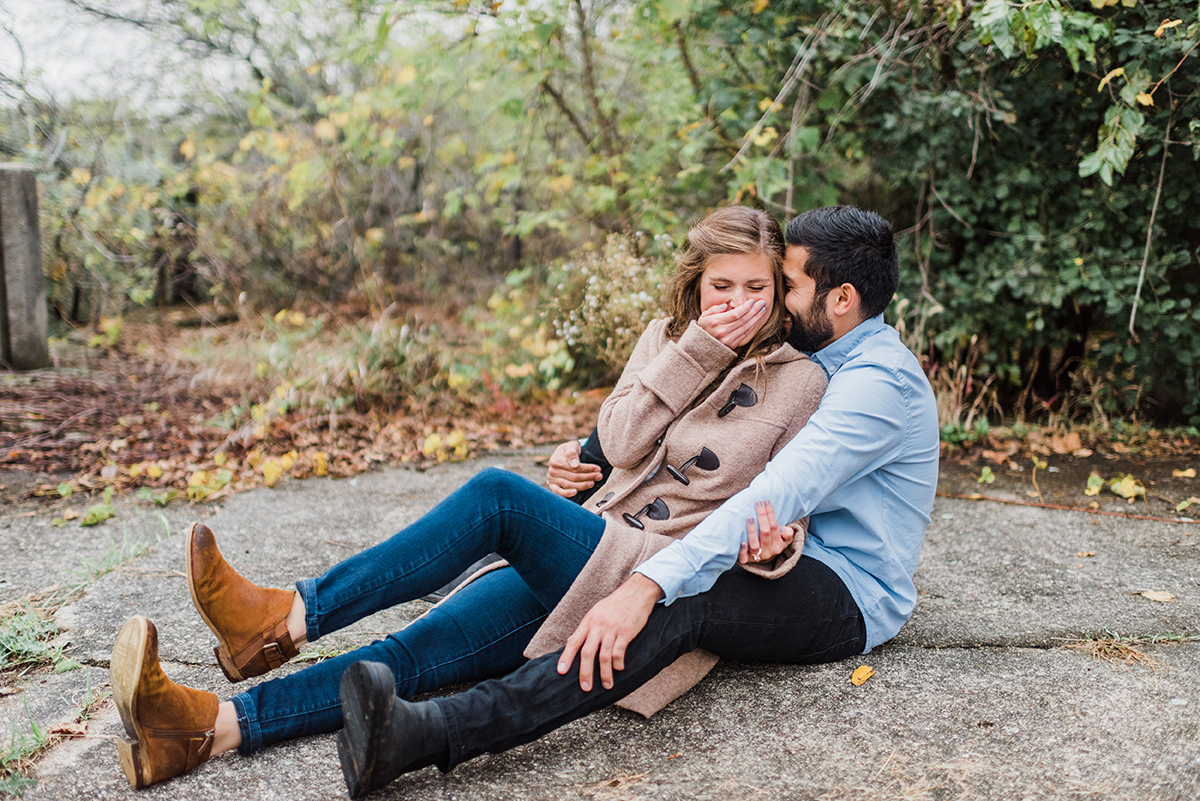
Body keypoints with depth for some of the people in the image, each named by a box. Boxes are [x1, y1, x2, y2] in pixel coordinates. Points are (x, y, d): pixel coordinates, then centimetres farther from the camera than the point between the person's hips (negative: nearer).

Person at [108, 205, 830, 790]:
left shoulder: (800, 384, 1)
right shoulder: (668, 337, 13)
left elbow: (785, 514, 1)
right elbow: (621, 444, -1)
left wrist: (774, 540, -23)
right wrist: (698, 350, -9)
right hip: (587, 553, 5)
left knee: (497, 496, -28)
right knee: (414, 651, -15)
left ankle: (285, 620, -25)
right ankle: (209, 729, -25)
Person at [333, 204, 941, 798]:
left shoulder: (879, 379, -17)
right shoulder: (818, 361, 15)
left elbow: (776, 496, -33)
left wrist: (647, 587, -43)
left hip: (846, 595, -10)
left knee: (681, 599, -37)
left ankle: (427, 734, -52)